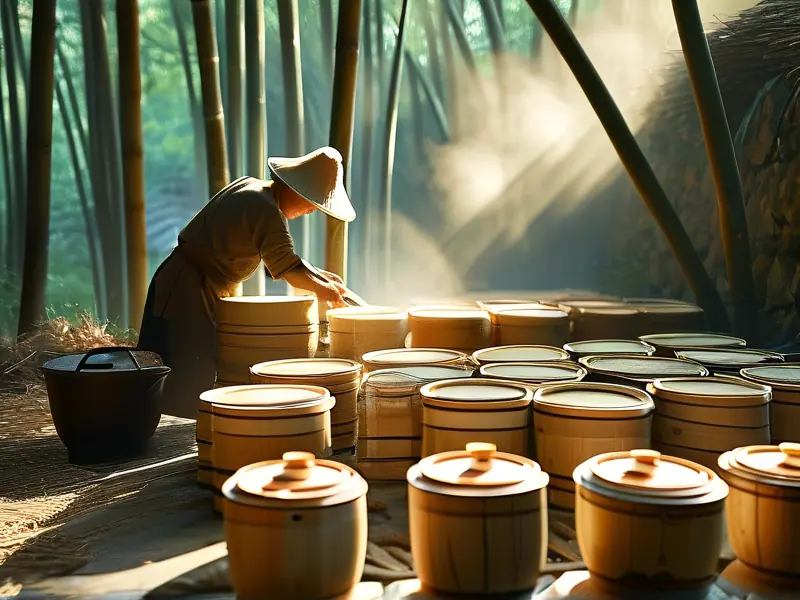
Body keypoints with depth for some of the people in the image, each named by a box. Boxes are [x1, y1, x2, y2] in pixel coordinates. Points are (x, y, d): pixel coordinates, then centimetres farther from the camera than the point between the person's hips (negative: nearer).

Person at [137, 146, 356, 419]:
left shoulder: (248, 185, 10)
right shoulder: (266, 211, -21)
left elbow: (278, 253, 17)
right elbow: (288, 268, -27)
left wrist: (320, 275, 10)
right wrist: (321, 289, -9)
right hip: (188, 297, -10)